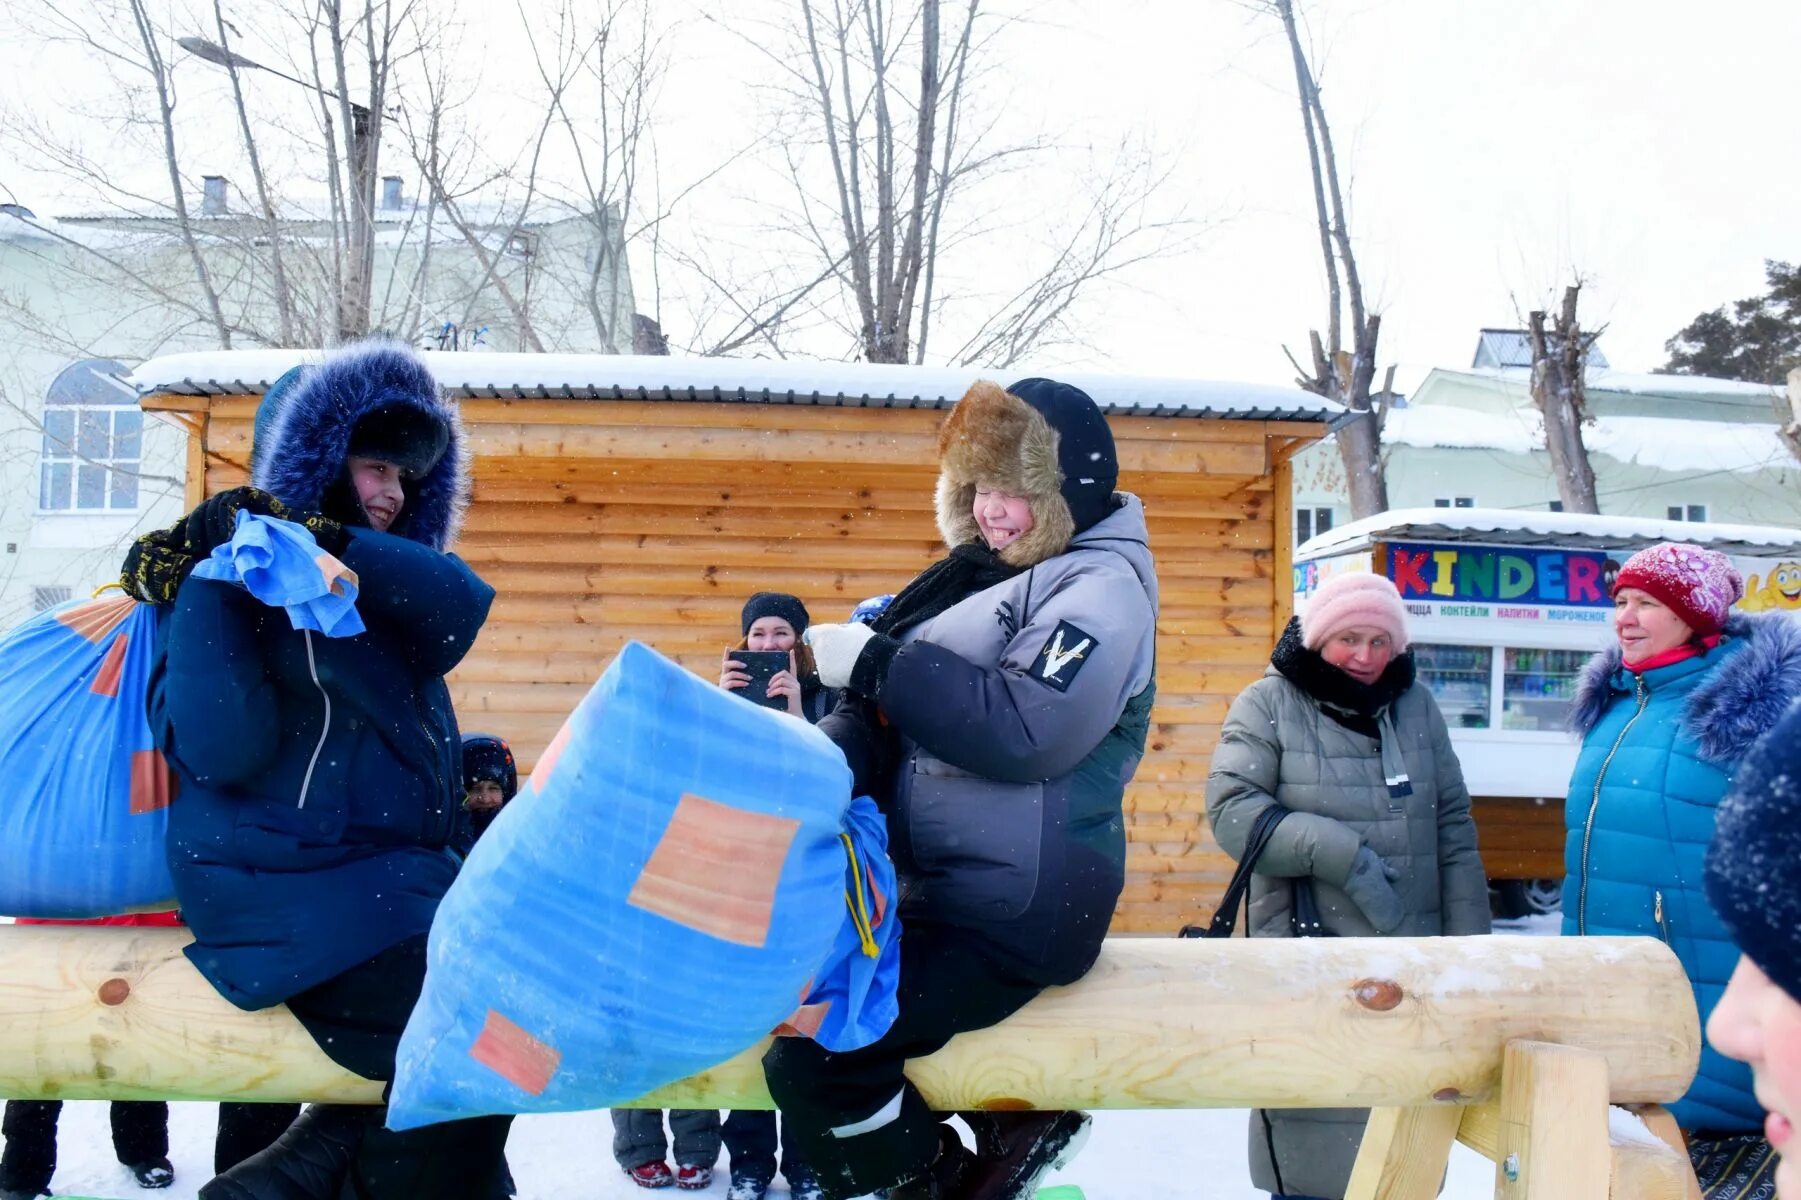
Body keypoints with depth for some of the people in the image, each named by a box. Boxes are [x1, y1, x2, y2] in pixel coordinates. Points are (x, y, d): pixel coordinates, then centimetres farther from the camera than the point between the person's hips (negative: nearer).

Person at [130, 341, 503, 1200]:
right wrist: (208, 580, -18)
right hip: (284, 880, -7)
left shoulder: (381, 588, 15)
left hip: (401, 864, 7)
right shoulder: (235, 579, -2)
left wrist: (323, 542, -21)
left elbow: (459, 602, -10)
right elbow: (220, 748, -17)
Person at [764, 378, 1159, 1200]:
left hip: (1016, 912, -10)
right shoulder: (983, 571, 14)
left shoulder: (1102, 586, -11)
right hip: (935, 887, 10)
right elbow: (890, 709, 10)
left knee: (812, 1049, -21)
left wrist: (877, 662, -19)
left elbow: (1025, 730, -25)